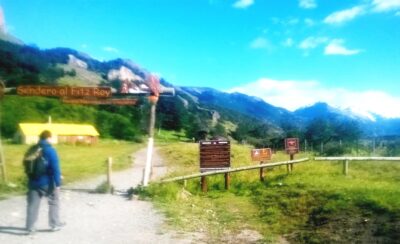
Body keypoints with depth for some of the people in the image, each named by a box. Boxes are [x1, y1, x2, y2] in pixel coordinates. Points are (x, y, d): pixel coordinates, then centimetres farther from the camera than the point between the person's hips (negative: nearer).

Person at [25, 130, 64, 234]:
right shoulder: (50, 150, -15)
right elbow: (55, 168, -18)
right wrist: (58, 183, -15)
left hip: (34, 182, 5)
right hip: (47, 183, -5)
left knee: (32, 205, 8)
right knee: (54, 203, 13)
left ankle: (30, 228, 10)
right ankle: (55, 224, 19)